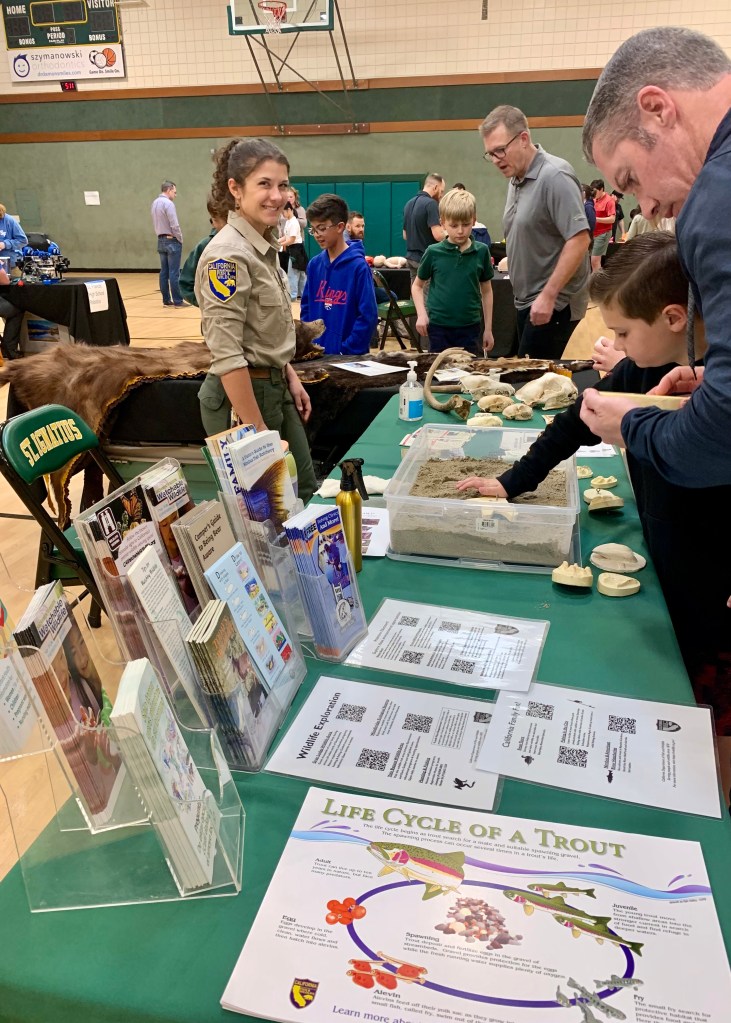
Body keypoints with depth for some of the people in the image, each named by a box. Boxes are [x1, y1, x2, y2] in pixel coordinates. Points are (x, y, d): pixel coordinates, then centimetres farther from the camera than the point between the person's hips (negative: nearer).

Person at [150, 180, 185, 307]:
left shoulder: (154, 204, 11)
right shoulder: (168, 203, -15)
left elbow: (155, 224, 15)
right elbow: (174, 225, -18)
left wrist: (160, 235, 17)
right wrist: (180, 239, -6)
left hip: (161, 241, 8)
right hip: (172, 241, -8)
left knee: (164, 272, 9)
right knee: (174, 273, -8)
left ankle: (166, 300, 11)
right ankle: (178, 301, -7)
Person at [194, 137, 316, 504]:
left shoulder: (264, 244, 7)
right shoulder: (227, 255, -21)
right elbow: (227, 355, -24)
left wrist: (291, 377, 14)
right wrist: (258, 430, -23)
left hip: (275, 387, 9)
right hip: (244, 393, -9)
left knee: (305, 493, 17)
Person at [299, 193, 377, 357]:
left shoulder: (358, 266, -11)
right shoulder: (314, 264, 5)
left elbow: (368, 316, -13)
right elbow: (306, 308, 12)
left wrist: (346, 351, -15)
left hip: (349, 355, -5)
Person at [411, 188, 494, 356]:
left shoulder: (481, 251, -1)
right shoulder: (433, 252, -3)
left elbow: (486, 291, 8)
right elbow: (417, 286, 9)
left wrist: (488, 329, 8)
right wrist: (421, 314, -6)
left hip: (470, 328, 1)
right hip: (438, 327, -1)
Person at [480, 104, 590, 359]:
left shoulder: (554, 176, -15)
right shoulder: (516, 179, 12)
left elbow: (579, 240, -20)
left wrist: (548, 295, -23)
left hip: (553, 304, -9)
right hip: (526, 301, 9)